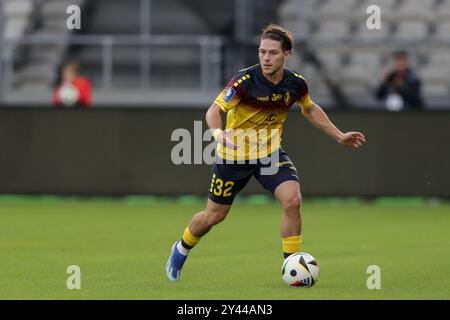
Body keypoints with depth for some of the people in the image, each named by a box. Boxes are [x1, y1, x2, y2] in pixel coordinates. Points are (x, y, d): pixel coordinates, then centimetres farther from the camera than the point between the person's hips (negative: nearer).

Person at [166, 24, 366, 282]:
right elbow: (215, 110, -26)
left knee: (292, 200, -22)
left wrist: (339, 136, 14)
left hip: (271, 153, 3)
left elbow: (310, 109, 13)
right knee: (214, 216, 9)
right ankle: (181, 250, 40)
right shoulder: (245, 81, -24)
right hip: (234, 154, -3)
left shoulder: (296, 83, -9)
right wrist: (218, 132, -48)